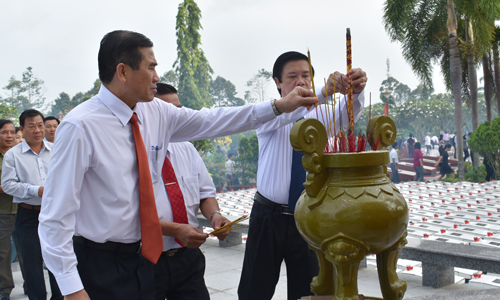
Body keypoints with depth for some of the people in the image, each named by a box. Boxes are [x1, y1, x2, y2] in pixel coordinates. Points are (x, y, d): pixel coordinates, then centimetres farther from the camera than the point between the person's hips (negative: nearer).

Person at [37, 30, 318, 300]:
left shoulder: (156, 112, 0)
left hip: (144, 259, 7)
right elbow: (56, 215, -17)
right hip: (100, 267, -6)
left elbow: (210, 121, 9)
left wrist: (279, 106, 7)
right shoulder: (80, 126, -18)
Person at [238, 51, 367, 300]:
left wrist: (356, 91, -39)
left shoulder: (320, 116, 5)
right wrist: (324, 91, -44)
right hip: (268, 216, -2)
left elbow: (347, 114, -16)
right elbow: (284, 113, -28)